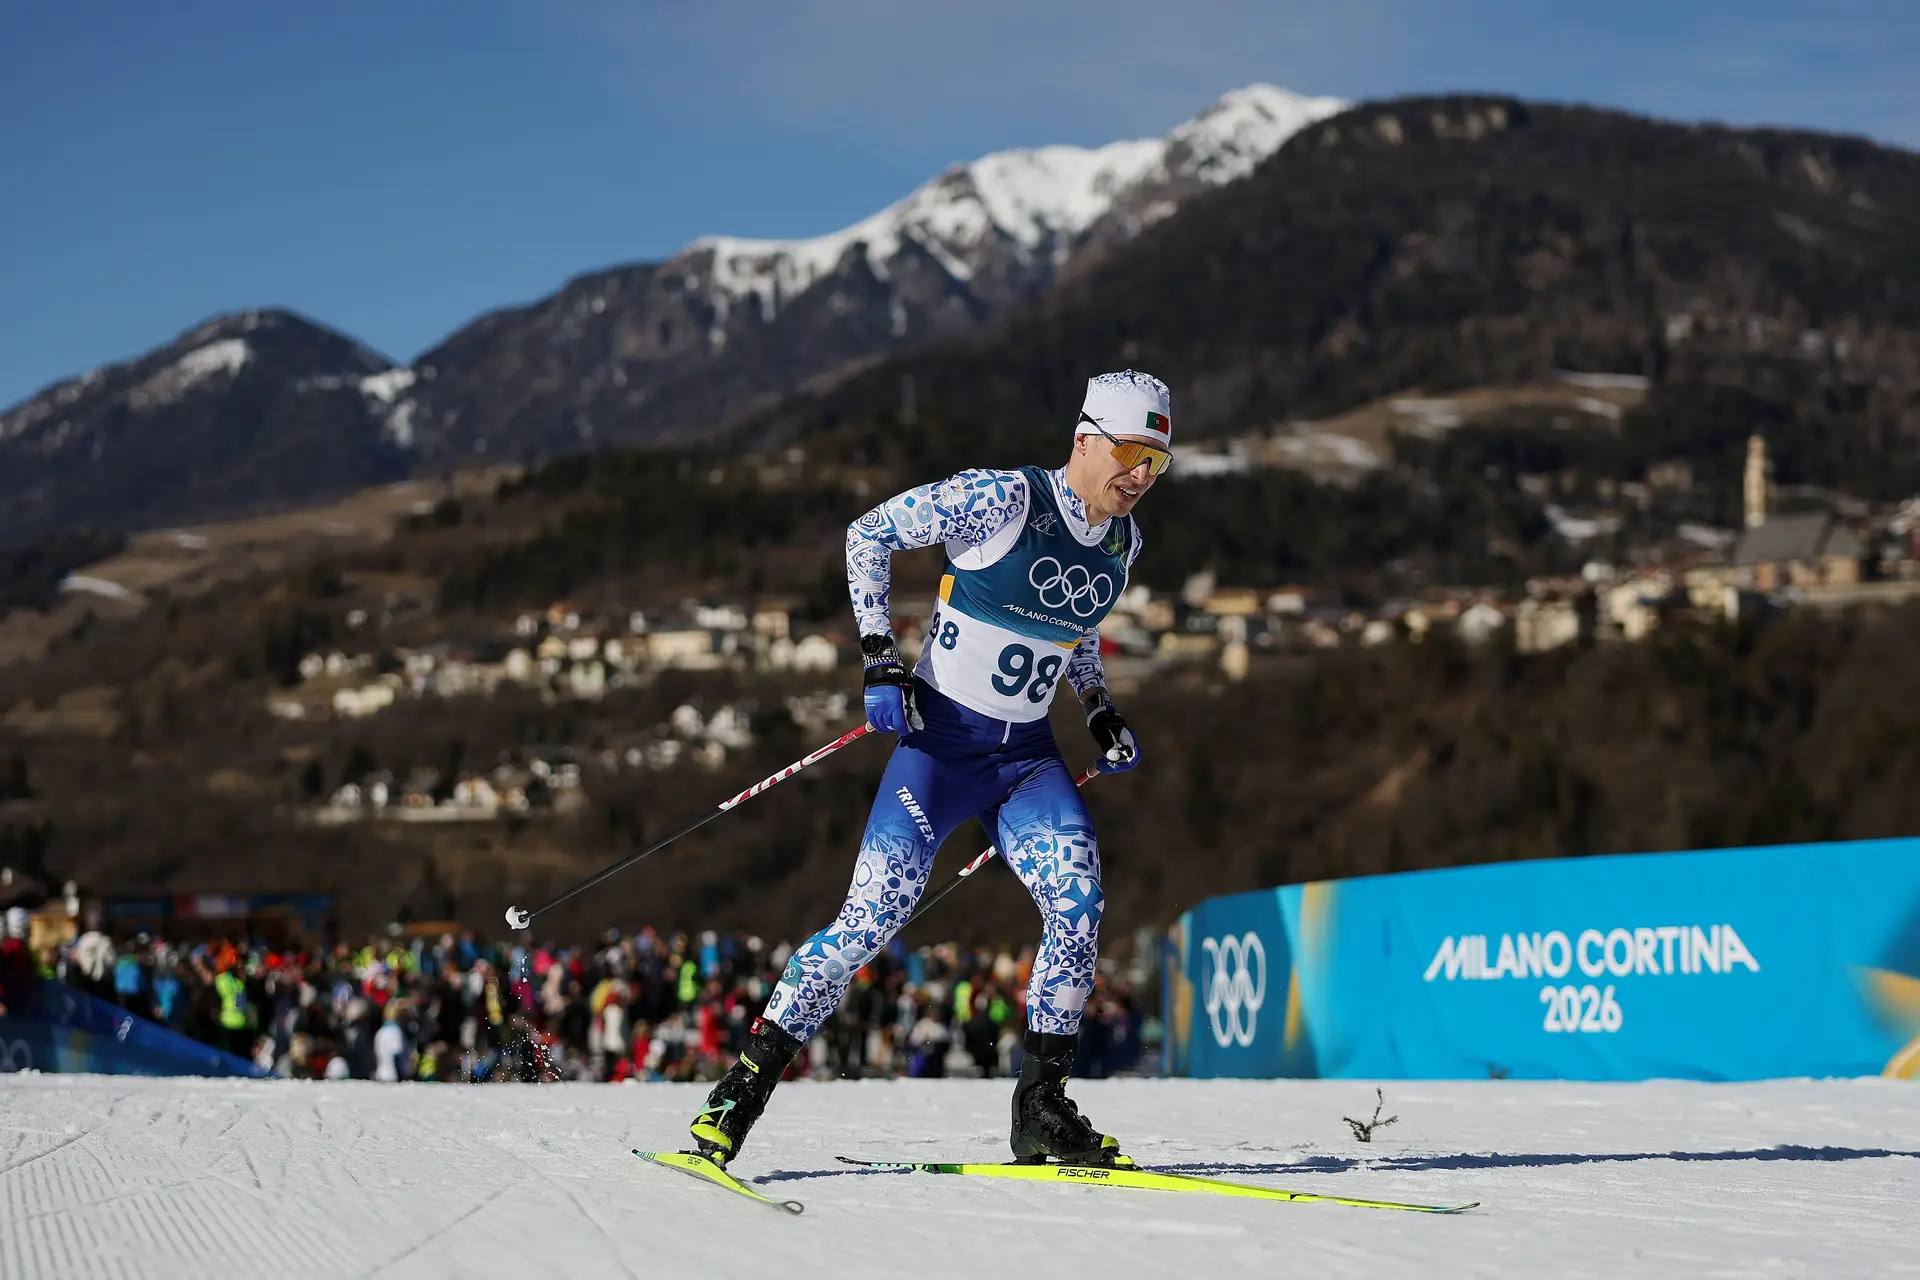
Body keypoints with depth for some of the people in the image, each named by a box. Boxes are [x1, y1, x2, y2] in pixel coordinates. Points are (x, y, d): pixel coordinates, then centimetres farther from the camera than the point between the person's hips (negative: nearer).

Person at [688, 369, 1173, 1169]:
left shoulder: (1123, 541, 6)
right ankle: (743, 1088, -4)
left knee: (1078, 902, -18)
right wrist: (879, 661, -15)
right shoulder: (1003, 500, -15)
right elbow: (870, 534, -8)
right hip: (942, 737, -5)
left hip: (1027, 752, 5)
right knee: (876, 915, -15)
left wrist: (1101, 714, 12)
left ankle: (1041, 1109, -9)